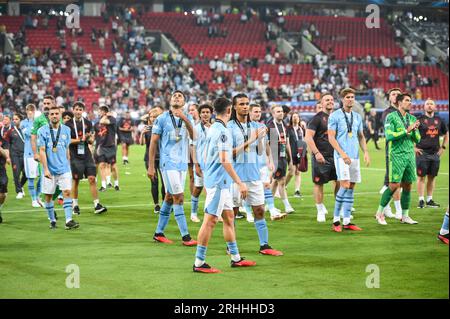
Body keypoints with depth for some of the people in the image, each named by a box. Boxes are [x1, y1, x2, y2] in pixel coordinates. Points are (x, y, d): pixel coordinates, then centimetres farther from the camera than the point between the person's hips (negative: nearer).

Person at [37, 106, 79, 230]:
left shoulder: (66, 130, 6)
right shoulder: (43, 131, -4)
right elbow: (42, 151, -7)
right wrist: (45, 169, -13)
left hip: (64, 169, 2)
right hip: (50, 169, -2)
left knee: (67, 192, -10)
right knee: (48, 195, 5)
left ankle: (68, 220, -13)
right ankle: (52, 220, 19)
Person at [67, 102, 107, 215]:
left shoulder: (88, 123, 9)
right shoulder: (68, 124, -2)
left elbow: (91, 140, 10)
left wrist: (89, 138, -12)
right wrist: (81, 139, -16)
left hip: (86, 155, 3)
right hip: (75, 156, -3)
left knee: (92, 178, -4)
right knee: (75, 180, 3)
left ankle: (97, 205, -4)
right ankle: (75, 205, 16)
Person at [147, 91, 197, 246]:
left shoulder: (187, 118, 9)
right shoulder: (162, 118, -3)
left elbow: (193, 137, -9)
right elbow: (153, 143, -2)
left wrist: (185, 120, -24)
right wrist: (151, 166, -5)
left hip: (182, 163, 5)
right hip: (168, 162, -5)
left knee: (170, 197, 11)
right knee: (179, 197, -11)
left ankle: (159, 233, 20)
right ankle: (185, 236, -10)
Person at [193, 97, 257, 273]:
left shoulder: (212, 129, 13)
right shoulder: (223, 131, -17)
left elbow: (206, 156, 21)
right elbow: (224, 160, -22)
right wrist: (240, 183, -21)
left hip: (217, 181, 10)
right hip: (219, 182, -10)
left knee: (229, 217, 15)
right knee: (210, 220, -7)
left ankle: (236, 258, 22)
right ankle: (199, 262, -5)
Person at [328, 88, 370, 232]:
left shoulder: (357, 117, 15)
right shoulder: (335, 116, -3)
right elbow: (331, 137, -7)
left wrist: (366, 152, 6)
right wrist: (342, 153, -16)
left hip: (354, 156, 6)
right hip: (341, 156, -6)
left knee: (351, 188, 4)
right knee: (344, 185, -15)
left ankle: (347, 221, 7)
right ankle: (336, 220, -7)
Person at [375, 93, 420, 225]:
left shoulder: (412, 119, 13)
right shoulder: (391, 117, -4)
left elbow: (417, 140, 12)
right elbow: (389, 136, -15)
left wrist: (415, 130, -8)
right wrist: (406, 131, -17)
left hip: (410, 155, 6)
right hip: (397, 155, -6)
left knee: (407, 187, 5)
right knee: (394, 185, -10)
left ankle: (405, 216, 13)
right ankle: (380, 213, 4)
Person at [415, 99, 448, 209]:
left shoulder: (439, 120, 11)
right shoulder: (419, 120, -3)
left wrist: (443, 147, 14)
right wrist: (413, 147, -7)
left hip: (435, 153, 4)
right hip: (422, 153, -4)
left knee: (432, 177, 8)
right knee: (421, 177, -3)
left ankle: (429, 200, 15)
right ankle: (421, 200, 2)